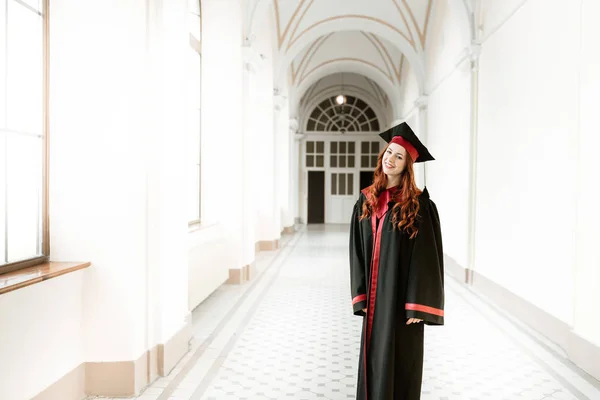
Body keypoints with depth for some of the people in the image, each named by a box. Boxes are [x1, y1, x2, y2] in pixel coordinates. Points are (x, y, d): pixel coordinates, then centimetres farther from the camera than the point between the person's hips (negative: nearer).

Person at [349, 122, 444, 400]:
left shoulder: (419, 205, -10)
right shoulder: (366, 201, 5)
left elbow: (425, 257, -12)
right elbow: (358, 250, 6)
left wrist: (417, 305, -15)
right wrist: (360, 295, 1)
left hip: (401, 294, -4)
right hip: (375, 295, 5)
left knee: (400, 362, 7)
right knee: (374, 358, 14)